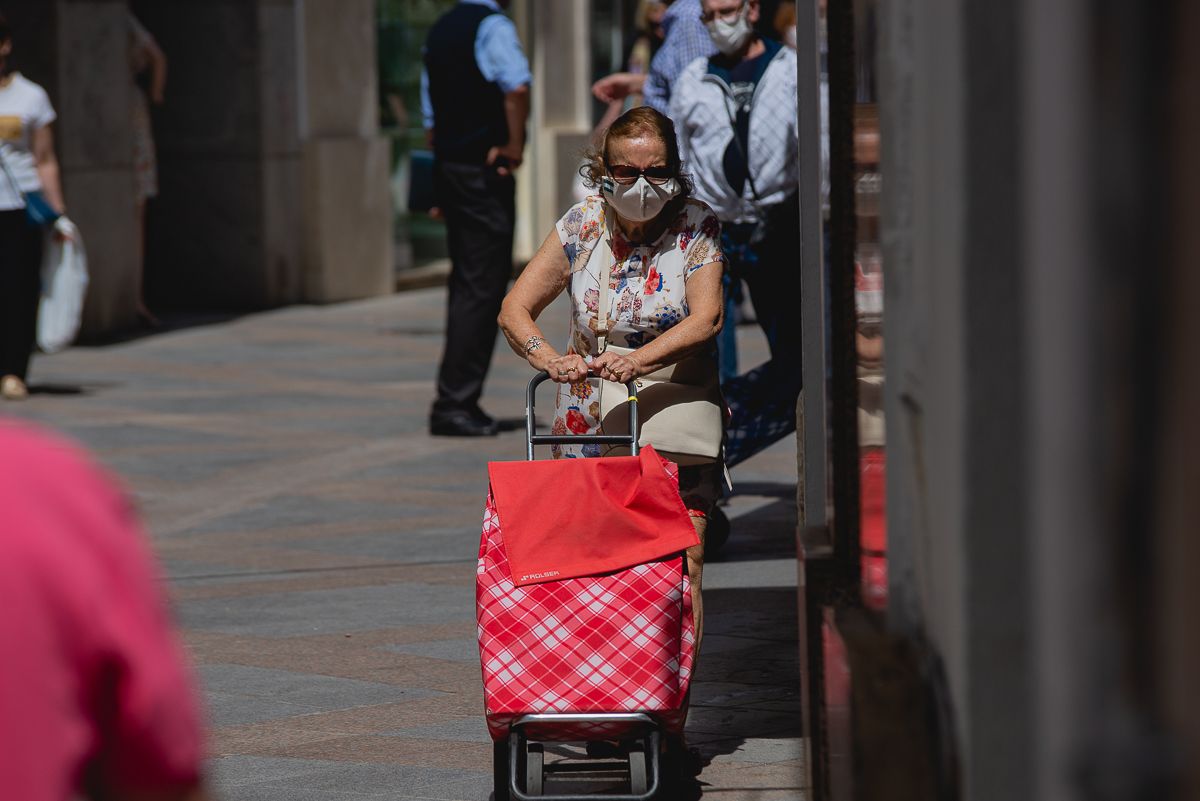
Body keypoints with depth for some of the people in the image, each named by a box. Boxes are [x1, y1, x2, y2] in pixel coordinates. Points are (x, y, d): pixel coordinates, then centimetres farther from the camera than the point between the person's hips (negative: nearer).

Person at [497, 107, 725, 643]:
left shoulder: (696, 226, -6)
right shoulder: (583, 226, -1)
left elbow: (706, 318, -18)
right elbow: (515, 308, -3)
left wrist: (641, 358, -36)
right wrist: (547, 357, -25)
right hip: (590, 416, 1)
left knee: (683, 565, -10)